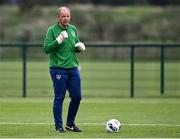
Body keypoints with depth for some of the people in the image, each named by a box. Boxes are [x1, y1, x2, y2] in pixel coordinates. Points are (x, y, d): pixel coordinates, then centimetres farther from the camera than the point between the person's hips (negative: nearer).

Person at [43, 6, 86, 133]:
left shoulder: (73, 29, 13)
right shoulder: (52, 30, -4)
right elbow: (46, 49, -12)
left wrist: (80, 47, -1)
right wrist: (59, 39, -22)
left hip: (73, 68, 6)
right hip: (58, 69, -6)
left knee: (77, 97, 5)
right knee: (59, 98, -3)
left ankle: (70, 124, 19)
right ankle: (58, 126, 6)